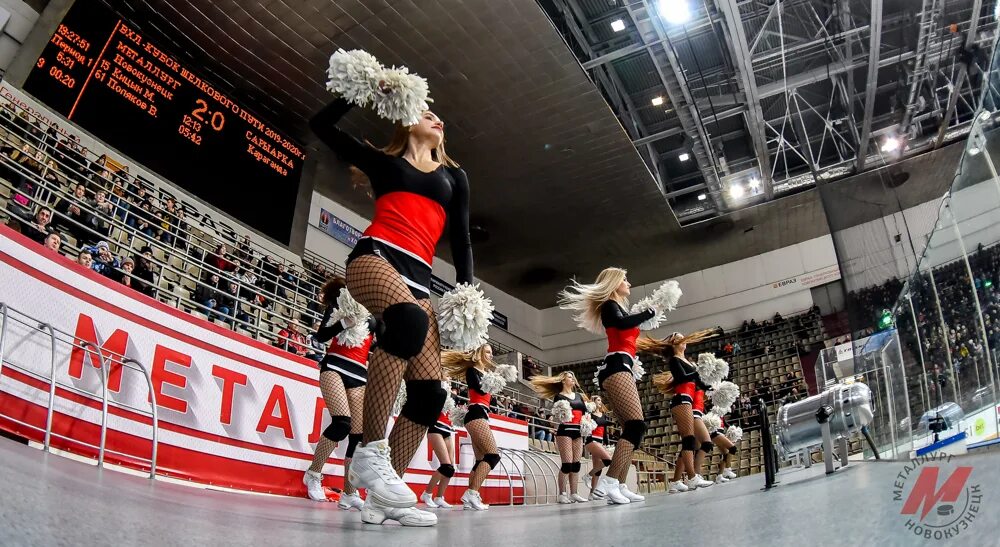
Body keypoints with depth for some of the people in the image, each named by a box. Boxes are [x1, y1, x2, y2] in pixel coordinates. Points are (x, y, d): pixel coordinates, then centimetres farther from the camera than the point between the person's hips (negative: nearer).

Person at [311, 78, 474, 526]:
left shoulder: (455, 176, 26)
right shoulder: (382, 161, 19)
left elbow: (461, 239, 19)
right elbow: (321, 125, 20)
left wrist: (466, 291, 4)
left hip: (418, 276, 4)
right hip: (374, 255, -4)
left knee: (430, 393, -10)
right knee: (410, 321, -39)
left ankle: (383, 497, -2)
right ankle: (371, 451, -33)